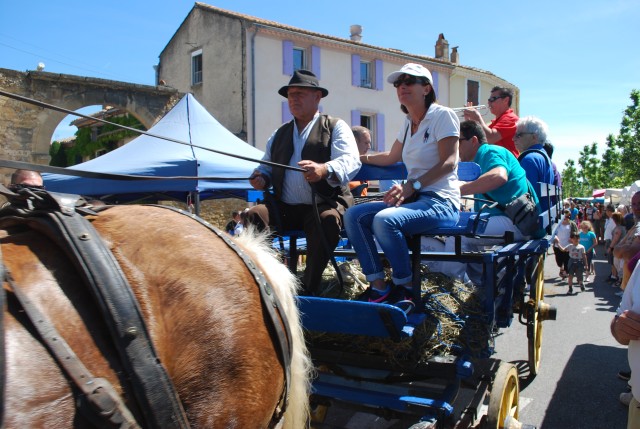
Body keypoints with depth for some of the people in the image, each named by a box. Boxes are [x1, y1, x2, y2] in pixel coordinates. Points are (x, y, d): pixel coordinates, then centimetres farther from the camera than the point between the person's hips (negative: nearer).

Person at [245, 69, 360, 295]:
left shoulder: (335, 127, 6)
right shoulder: (280, 133, 23)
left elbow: (350, 162, -11)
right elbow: (267, 166, 28)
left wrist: (324, 169, -35)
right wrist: (261, 178, 1)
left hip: (324, 205, -4)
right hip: (285, 208, 4)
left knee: (328, 219, -36)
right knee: (253, 214, -23)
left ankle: (308, 289, -23)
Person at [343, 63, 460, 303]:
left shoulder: (443, 115, -4)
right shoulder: (408, 124, 18)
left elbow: (448, 162, -15)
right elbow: (391, 158, 33)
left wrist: (411, 186, -24)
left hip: (440, 202, -8)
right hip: (413, 199, 8)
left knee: (384, 220, -33)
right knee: (353, 216, -10)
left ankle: (403, 290, -14)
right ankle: (378, 287, -9)